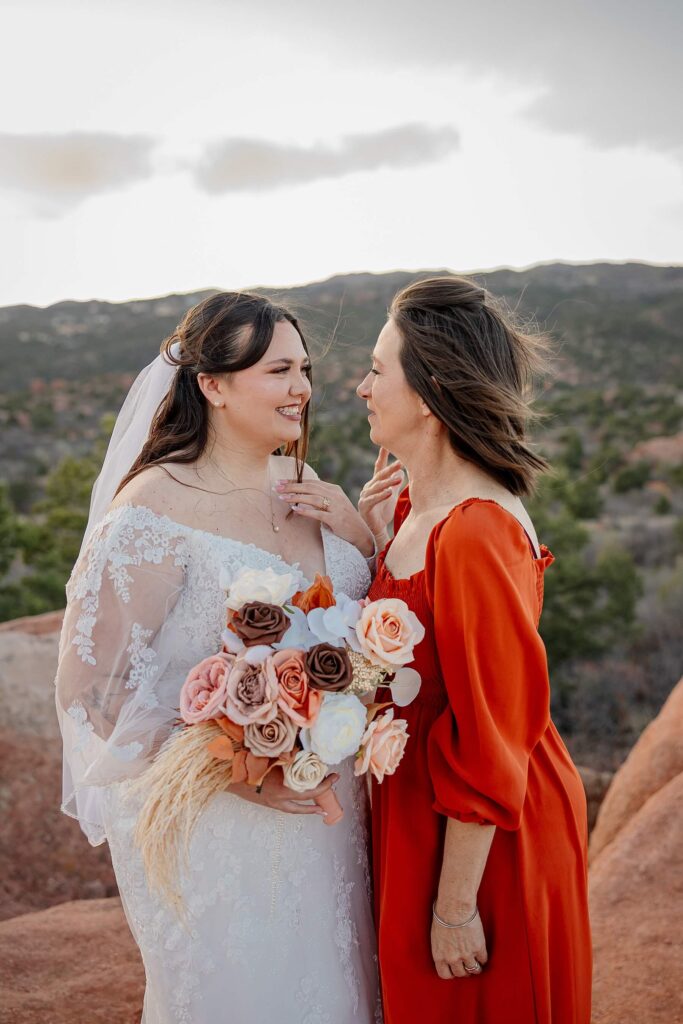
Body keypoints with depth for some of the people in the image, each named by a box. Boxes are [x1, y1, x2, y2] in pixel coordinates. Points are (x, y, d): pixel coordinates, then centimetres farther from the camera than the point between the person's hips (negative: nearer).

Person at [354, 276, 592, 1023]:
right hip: (415, 811, 9)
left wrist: (456, 905, -17)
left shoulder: (476, 534, -28)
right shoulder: (417, 507, 0)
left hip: (483, 841, -9)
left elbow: (487, 744, -25)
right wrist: (377, 540, -3)